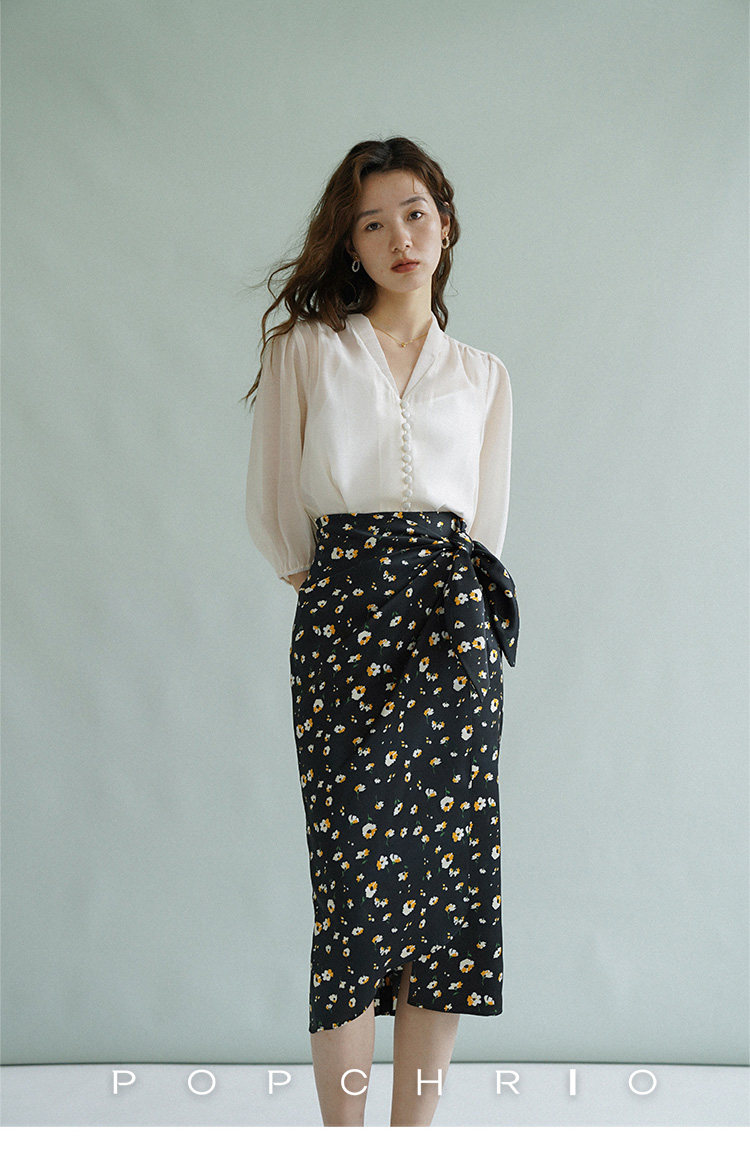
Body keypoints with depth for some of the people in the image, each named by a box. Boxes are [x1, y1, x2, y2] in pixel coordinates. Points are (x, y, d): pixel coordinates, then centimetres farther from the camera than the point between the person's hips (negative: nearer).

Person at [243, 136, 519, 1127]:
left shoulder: (484, 375, 17)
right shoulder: (304, 349, 11)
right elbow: (272, 510, 11)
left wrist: (454, 593, 11)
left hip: (454, 619, 2)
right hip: (342, 614, -2)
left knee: (450, 871, 0)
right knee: (359, 872, -7)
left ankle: (415, 1130, 11)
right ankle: (344, 1135, 4)